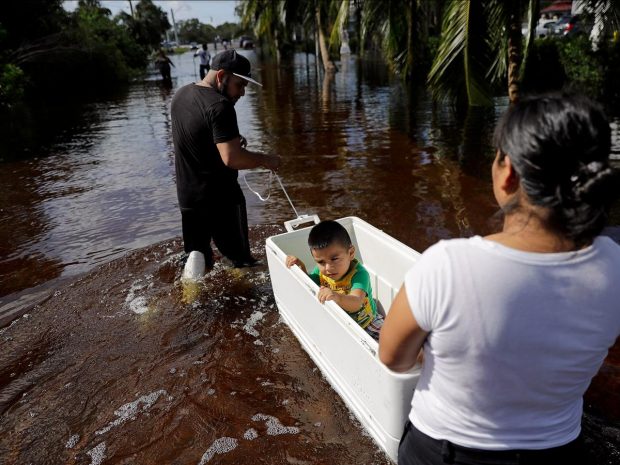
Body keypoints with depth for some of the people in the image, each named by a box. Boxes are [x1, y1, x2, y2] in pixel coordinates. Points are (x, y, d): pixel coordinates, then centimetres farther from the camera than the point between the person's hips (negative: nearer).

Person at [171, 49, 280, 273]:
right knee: (241, 260, 6)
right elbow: (231, 158, -29)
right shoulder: (219, 106, -21)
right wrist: (265, 160, -14)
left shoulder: (180, 95, 7)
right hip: (220, 197, -8)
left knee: (197, 255, 22)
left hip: (187, 194, 8)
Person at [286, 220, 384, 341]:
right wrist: (301, 268, -20)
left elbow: (356, 304, -49)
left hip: (365, 322, -4)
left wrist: (338, 298, -71)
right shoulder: (320, 271, -15)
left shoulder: (358, 274, -33)